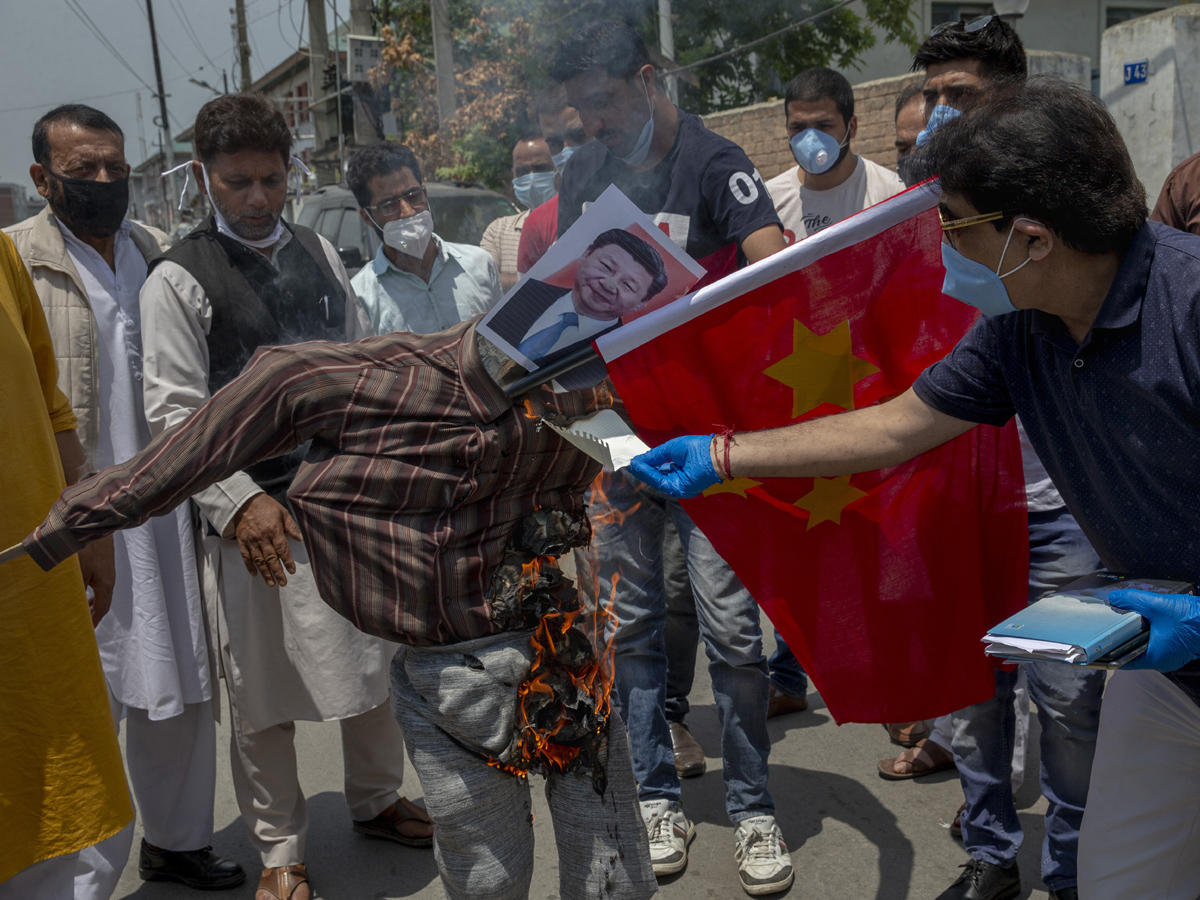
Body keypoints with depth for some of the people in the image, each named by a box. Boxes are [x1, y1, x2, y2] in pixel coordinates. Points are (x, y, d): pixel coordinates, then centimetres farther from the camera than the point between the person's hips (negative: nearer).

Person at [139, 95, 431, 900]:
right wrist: (241, 501, -20)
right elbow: (174, 412, -10)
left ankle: (376, 800, 39)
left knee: (373, 661, 17)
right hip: (256, 512, -5)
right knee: (266, 693, 6)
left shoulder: (319, 253, 11)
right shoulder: (179, 279, -5)